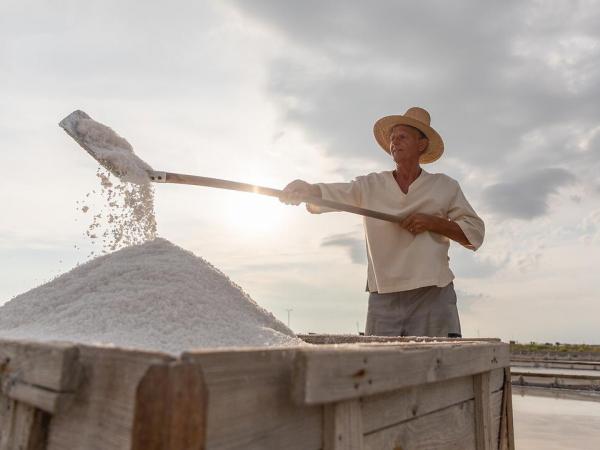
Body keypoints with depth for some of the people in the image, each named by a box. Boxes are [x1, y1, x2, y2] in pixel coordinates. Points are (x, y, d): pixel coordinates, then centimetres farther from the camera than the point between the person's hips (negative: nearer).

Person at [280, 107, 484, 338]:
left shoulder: (445, 186, 10)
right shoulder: (370, 186, 10)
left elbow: (475, 232, 9)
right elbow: (326, 194, -4)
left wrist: (433, 222, -7)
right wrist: (305, 189, -27)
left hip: (433, 296, 0)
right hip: (383, 299, 1)